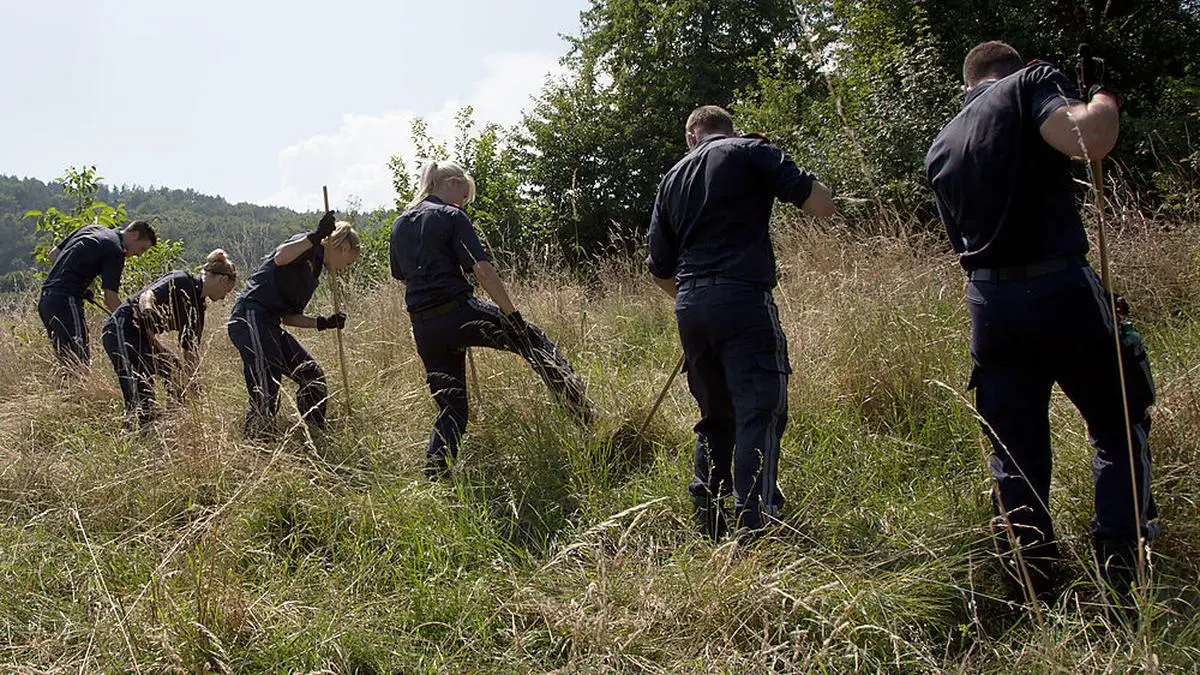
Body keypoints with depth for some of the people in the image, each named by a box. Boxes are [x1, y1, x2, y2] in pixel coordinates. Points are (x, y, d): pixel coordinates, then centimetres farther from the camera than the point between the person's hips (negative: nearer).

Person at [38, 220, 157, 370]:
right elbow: (110, 298, -12)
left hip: (45, 299, 9)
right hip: (65, 301, -9)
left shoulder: (93, 228, 17)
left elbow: (53, 254, 21)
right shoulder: (115, 250, -8)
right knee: (81, 364, -9)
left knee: (67, 363, 13)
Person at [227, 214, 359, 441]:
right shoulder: (309, 248, -1)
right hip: (251, 318, -10)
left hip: (269, 326, 10)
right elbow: (280, 258, -25)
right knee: (266, 394, -17)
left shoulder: (314, 269, 23)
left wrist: (323, 323, 15)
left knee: (313, 378, 12)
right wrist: (316, 236, -29)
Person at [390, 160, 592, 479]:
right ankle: (583, 413, 8)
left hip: (423, 328, 6)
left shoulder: (399, 225, 15)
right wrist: (513, 315, -13)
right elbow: (482, 269, -14)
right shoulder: (451, 216, -4)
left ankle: (433, 477, 9)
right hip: (459, 313, -6)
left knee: (451, 407, 14)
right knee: (533, 340, 11)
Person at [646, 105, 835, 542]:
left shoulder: (671, 180, 21)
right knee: (760, 412, -6)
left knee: (716, 417, 17)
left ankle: (707, 526, 19)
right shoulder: (749, 151, 6)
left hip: (690, 307, 6)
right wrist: (785, 183, 17)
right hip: (743, 298, -6)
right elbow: (822, 205, -1)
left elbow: (659, 270, 22)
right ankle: (753, 528, -14)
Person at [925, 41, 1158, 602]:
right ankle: (1120, 575, 10)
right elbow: (1090, 139, -19)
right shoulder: (1030, 84, 1)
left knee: (1015, 455, 11)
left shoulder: (940, 148, 18)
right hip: (1061, 288, -4)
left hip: (988, 301, 4)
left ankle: (1036, 595, 15)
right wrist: (1106, 99, 0)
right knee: (1118, 428, 14)